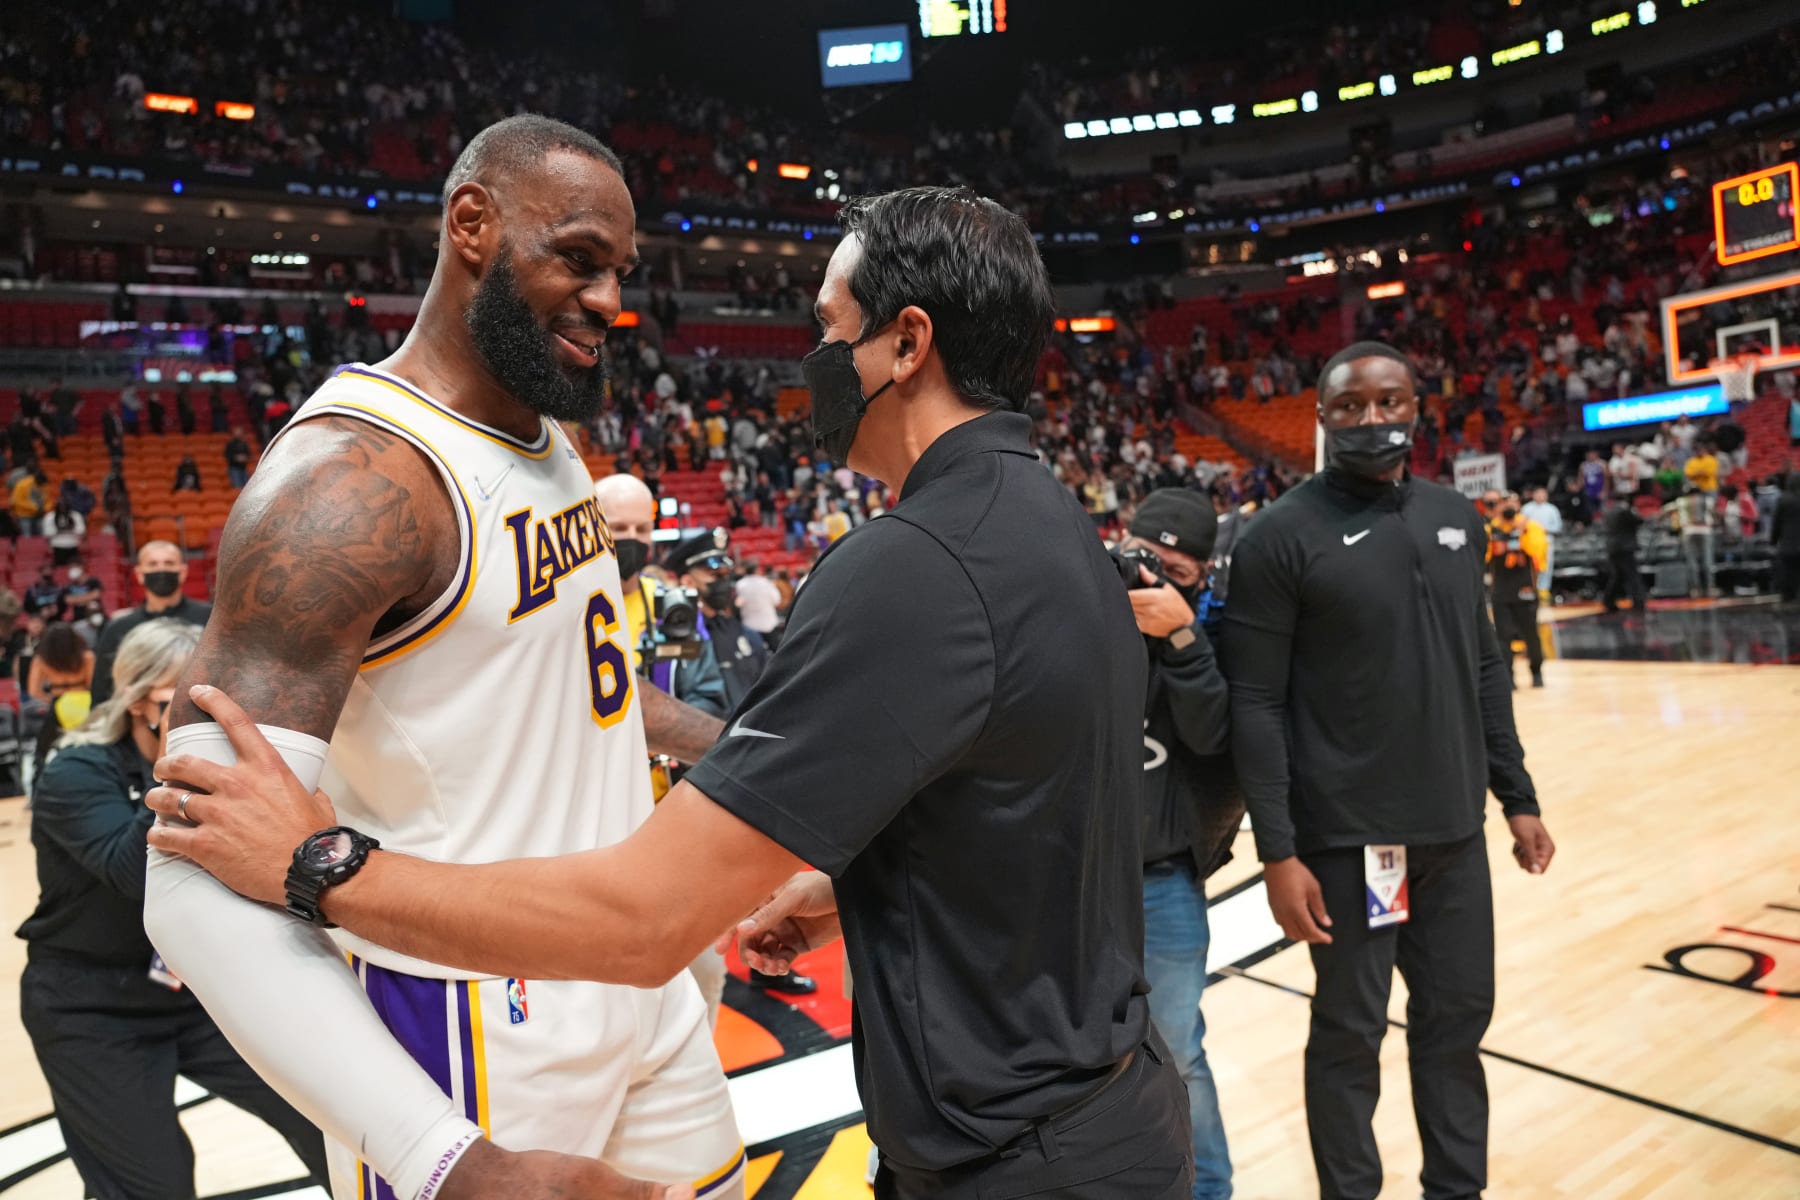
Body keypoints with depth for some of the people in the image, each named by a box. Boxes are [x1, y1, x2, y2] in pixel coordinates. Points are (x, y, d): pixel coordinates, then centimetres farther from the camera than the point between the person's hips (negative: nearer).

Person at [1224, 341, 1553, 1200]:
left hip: (1455, 832, 6)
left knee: (1458, 1019, 19)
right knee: (1350, 1033, 9)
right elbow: (1255, 705, -13)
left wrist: (1516, 797, 13)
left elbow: (1485, 670, 14)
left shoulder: (1456, 518, 8)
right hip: (1349, 839, -6)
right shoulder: (1281, 537, -11)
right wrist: (1278, 849, -16)